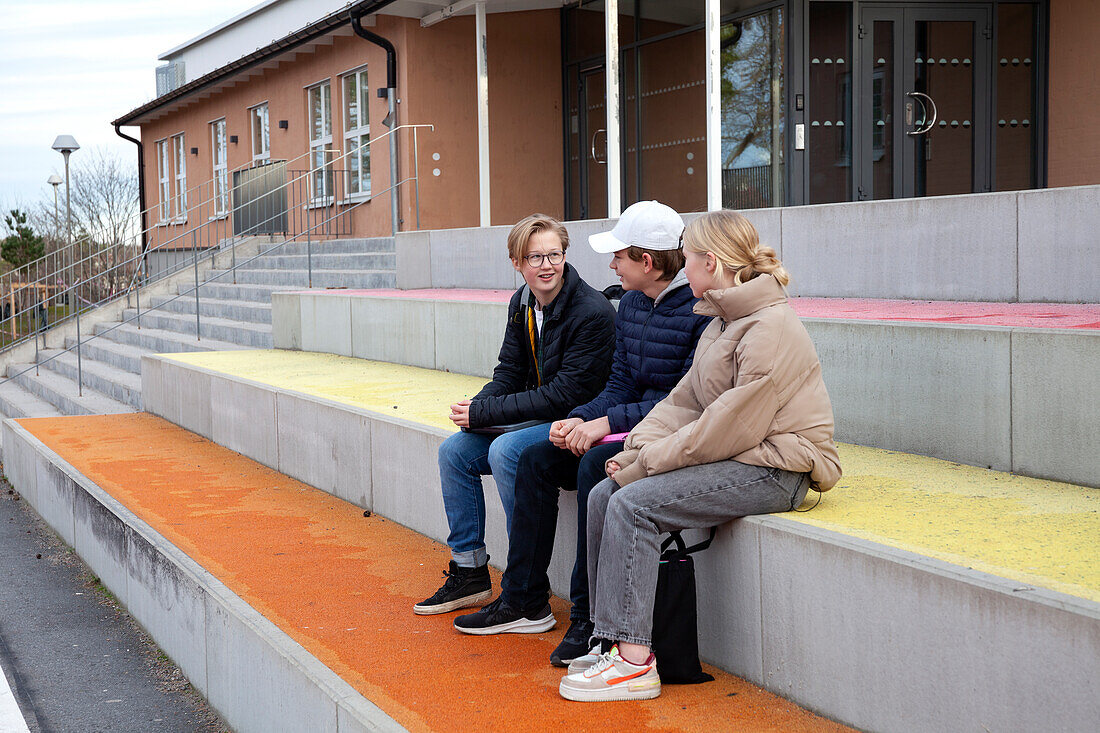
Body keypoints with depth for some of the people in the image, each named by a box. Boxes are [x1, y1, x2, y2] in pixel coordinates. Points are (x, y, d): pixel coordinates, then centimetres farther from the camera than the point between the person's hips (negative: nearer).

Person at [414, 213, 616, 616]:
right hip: (535, 418, 9)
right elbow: (508, 374, 11)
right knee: (454, 451, 1)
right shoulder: (522, 304, 4)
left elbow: (564, 396, -24)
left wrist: (483, 413, -21)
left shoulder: (592, 311, -21)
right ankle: (469, 572, 11)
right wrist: (475, 408, -12)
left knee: (505, 450, -30)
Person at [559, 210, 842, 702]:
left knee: (635, 504, -23)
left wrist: (650, 462, -17)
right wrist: (637, 449, -4)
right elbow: (684, 401, 13)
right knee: (605, 495, -4)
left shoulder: (771, 329, -18)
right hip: (736, 458, 10)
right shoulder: (722, 324, 15)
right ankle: (613, 639, 0)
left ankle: (633, 661, -19)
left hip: (776, 468, -10)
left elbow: (732, 427, -22)